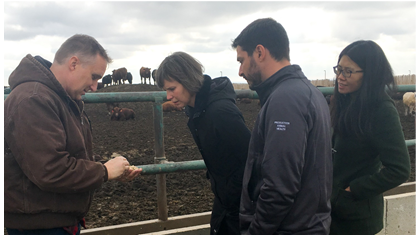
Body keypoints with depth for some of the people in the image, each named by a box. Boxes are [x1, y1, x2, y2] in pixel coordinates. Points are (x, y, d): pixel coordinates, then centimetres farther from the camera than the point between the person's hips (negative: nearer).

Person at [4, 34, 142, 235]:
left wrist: (116, 172, 3)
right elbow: (50, 171, -30)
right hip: (38, 226, -10)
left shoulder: (66, 100, 12)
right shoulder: (32, 100, -23)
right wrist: (104, 171, -17)